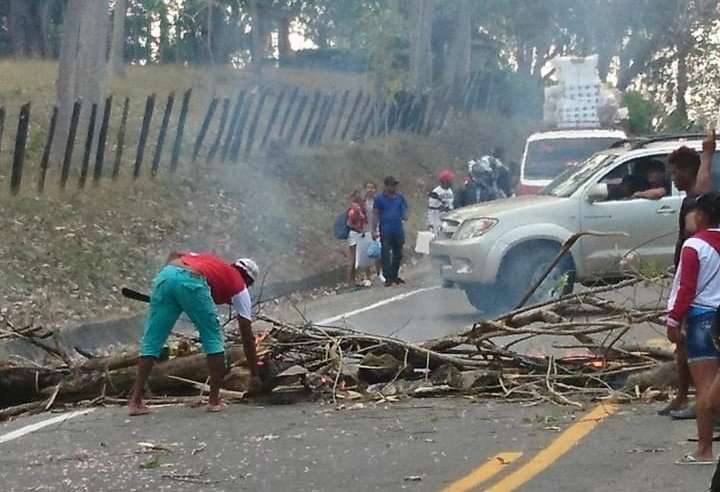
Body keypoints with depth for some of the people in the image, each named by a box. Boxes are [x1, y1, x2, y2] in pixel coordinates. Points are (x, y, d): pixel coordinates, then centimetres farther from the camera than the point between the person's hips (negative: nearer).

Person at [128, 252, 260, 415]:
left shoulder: (209, 259, 41)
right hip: (192, 282, -5)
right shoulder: (239, 286, 27)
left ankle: (135, 401, 7)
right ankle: (214, 400, 12)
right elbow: (247, 338, 27)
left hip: (166, 273, 5)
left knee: (151, 341, 10)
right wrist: (254, 375, 33)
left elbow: (175, 254, 28)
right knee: (213, 339, 15)